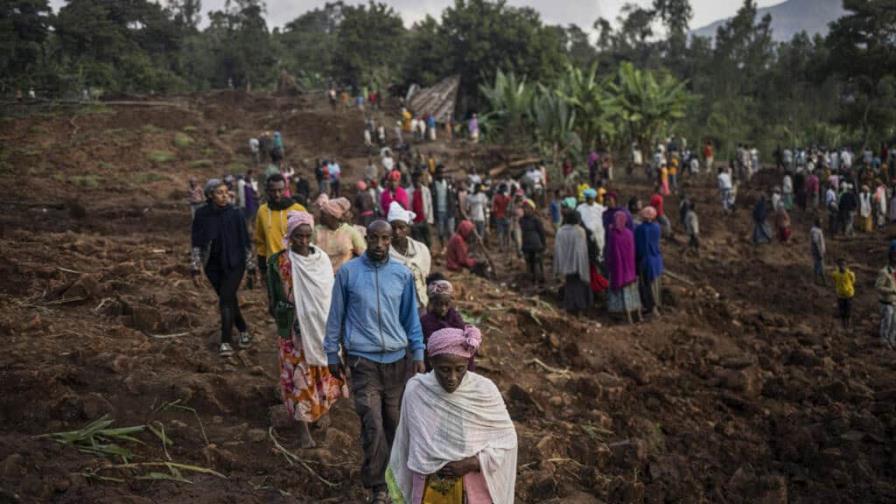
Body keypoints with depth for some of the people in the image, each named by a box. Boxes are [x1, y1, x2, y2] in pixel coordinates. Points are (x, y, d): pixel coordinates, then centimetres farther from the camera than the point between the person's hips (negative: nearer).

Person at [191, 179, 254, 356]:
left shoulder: (235, 214, -5)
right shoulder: (202, 215, -3)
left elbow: (245, 242, 1)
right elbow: (195, 243, 1)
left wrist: (250, 266, 3)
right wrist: (195, 269, -3)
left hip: (234, 264, -2)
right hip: (213, 266, 2)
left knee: (226, 300, -11)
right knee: (229, 300, 12)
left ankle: (226, 342, -8)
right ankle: (243, 330, 34)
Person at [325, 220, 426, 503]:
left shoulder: (403, 275, 4)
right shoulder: (347, 272, -2)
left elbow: (411, 316, 11)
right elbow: (336, 315, 5)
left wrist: (418, 354, 8)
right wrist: (332, 354, 6)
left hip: (397, 359, 3)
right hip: (363, 360, -3)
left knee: (392, 423, 10)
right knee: (373, 425, -10)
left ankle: (390, 477, 27)